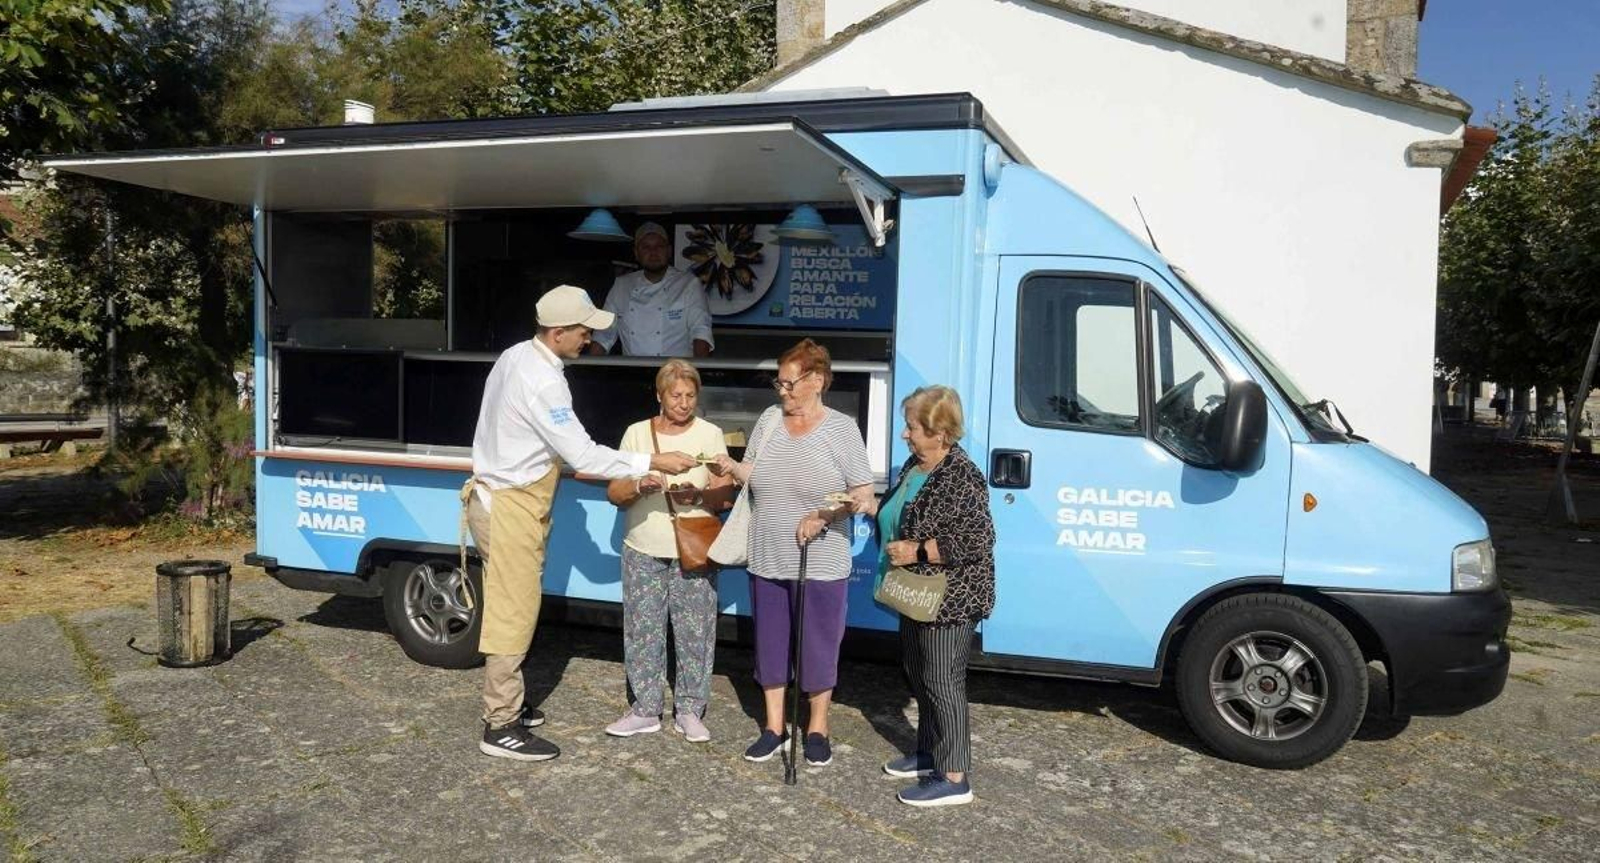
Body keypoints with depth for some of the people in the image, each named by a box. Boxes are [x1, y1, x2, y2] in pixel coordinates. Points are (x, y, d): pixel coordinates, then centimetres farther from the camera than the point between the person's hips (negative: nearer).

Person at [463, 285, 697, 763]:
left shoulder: (516, 356, 7)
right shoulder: (541, 382, -24)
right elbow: (583, 456, -24)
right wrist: (652, 463, -20)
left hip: (498, 495, 10)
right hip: (510, 509, -10)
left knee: (511, 610, 18)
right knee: (513, 615, -2)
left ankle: (504, 703, 31)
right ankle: (501, 728, 7)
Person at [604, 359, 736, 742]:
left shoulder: (710, 435, 2)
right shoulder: (637, 433, 5)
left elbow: (726, 495, -1)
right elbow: (614, 493, 5)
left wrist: (698, 496, -20)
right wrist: (639, 485, -16)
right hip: (643, 553, 2)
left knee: (694, 633, 2)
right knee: (642, 633, 5)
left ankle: (689, 710, 15)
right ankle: (645, 710, 18)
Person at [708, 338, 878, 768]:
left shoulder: (841, 429, -7)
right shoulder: (769, 419, 4)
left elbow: (863, 496, -7)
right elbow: (753, 473, 15)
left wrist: (824, 515, -20)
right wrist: (732, 468, -5)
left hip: (820, 565, -4)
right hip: (767, 561, 4)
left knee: (818, 646, 8)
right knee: (770, 643, 13)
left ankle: (817, 728, 25)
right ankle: (774, 726, 29)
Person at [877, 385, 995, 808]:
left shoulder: (961, 478, -21)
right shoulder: (914, 465, 8)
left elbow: (977, 541, -26)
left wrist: (917, 550, -23)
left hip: (950, 599, -10)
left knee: (942, 681, -3)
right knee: (918, 673, 19)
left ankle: (954, 779, 6)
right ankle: (929, 754, 35)